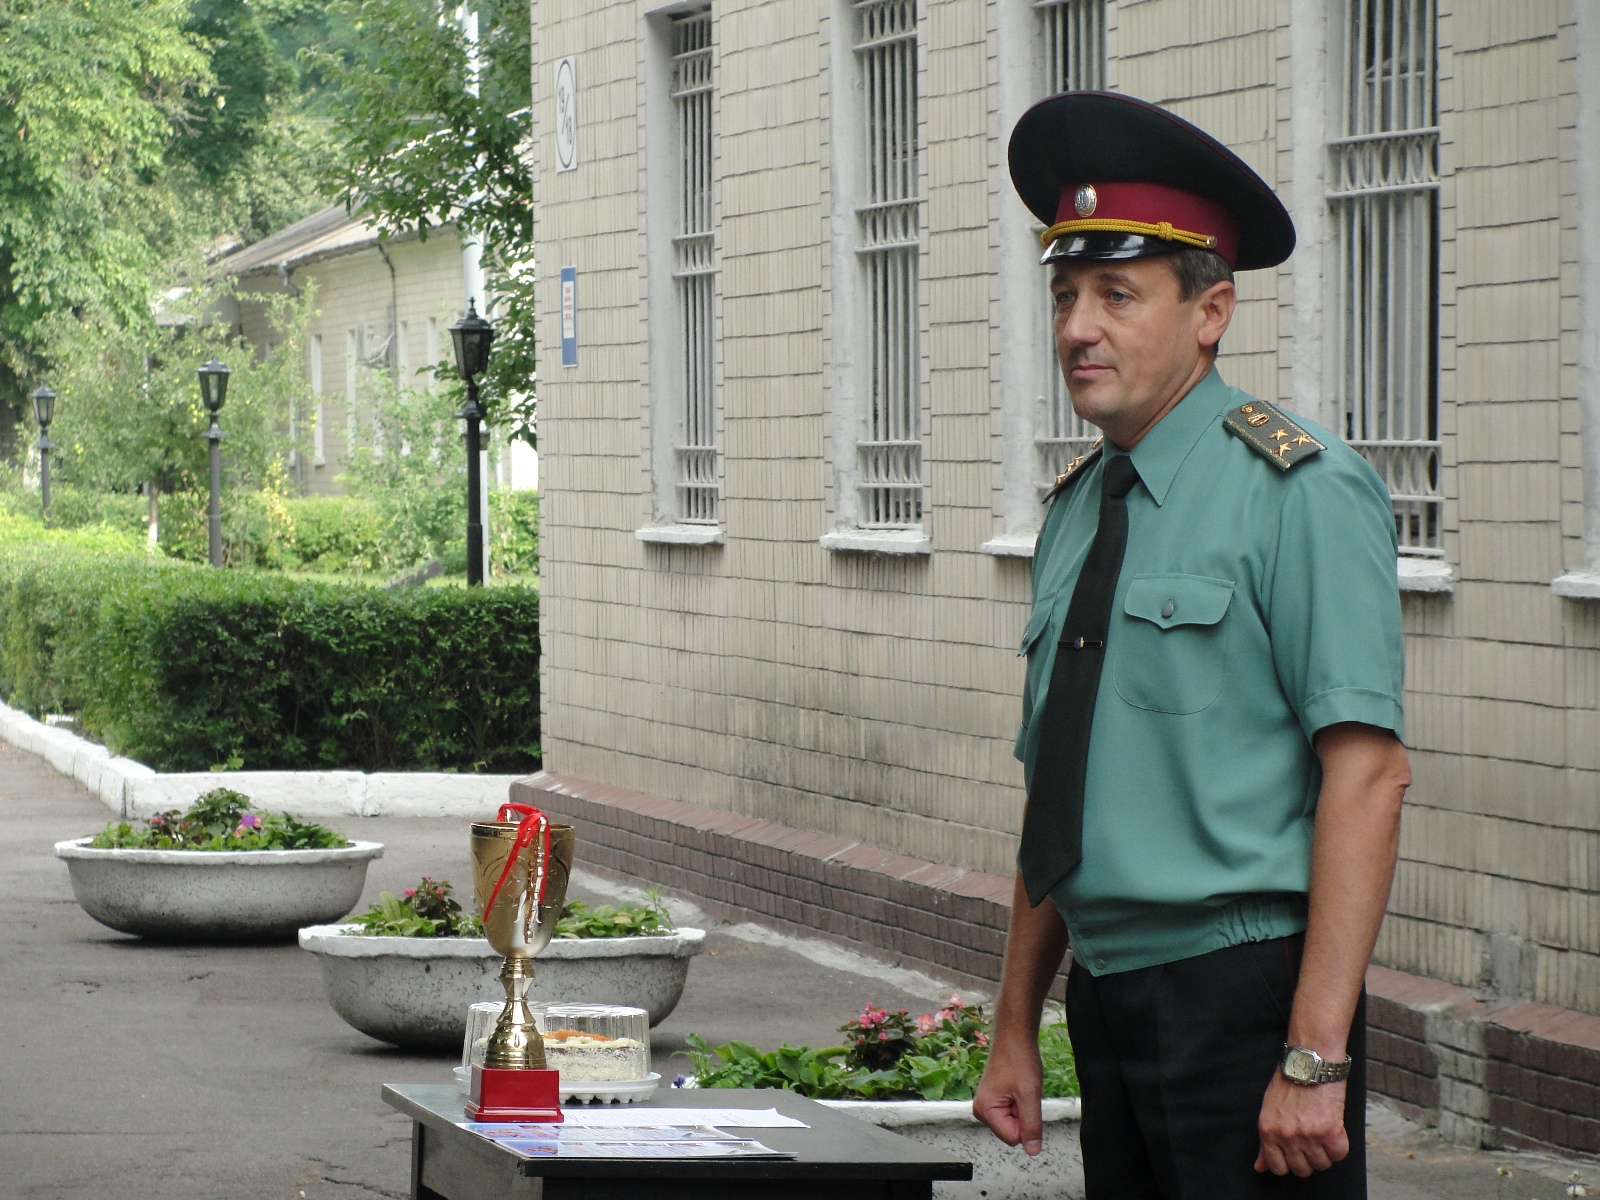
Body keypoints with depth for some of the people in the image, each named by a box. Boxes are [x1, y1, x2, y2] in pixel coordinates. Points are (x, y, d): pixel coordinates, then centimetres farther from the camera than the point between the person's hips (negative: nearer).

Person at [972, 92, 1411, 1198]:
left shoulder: (1301, 491, -10)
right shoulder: (1077, 509, 13)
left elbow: (1366, 772, -16)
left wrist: (1315, 1056, -21)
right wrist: (1017, 1029, 15)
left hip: (1242, 986, -7)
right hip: (1108, 1001, 7)